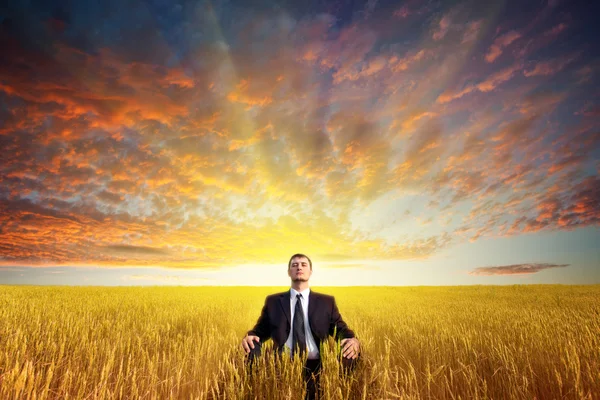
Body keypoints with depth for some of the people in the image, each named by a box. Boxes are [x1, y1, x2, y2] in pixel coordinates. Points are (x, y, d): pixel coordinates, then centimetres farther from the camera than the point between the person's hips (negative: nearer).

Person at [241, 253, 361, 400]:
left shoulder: (327, 301, 13)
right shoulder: (273, 301, 13)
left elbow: (340, 329, 9)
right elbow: (261, 330, 14)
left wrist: (352, 340, -15)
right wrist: (249, 337, -10)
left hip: (315, 369, 0)